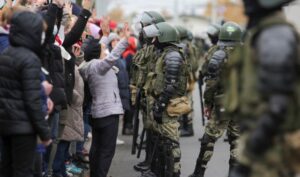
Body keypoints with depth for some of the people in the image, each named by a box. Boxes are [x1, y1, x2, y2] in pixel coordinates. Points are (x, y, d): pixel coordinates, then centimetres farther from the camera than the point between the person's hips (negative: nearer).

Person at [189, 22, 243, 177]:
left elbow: (211, 83, -10)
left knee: (209, 138, 4)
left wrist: (207, 103, 0)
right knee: (236, 139, 12)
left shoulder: (218, 57, -9)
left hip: (222, 104, -4)